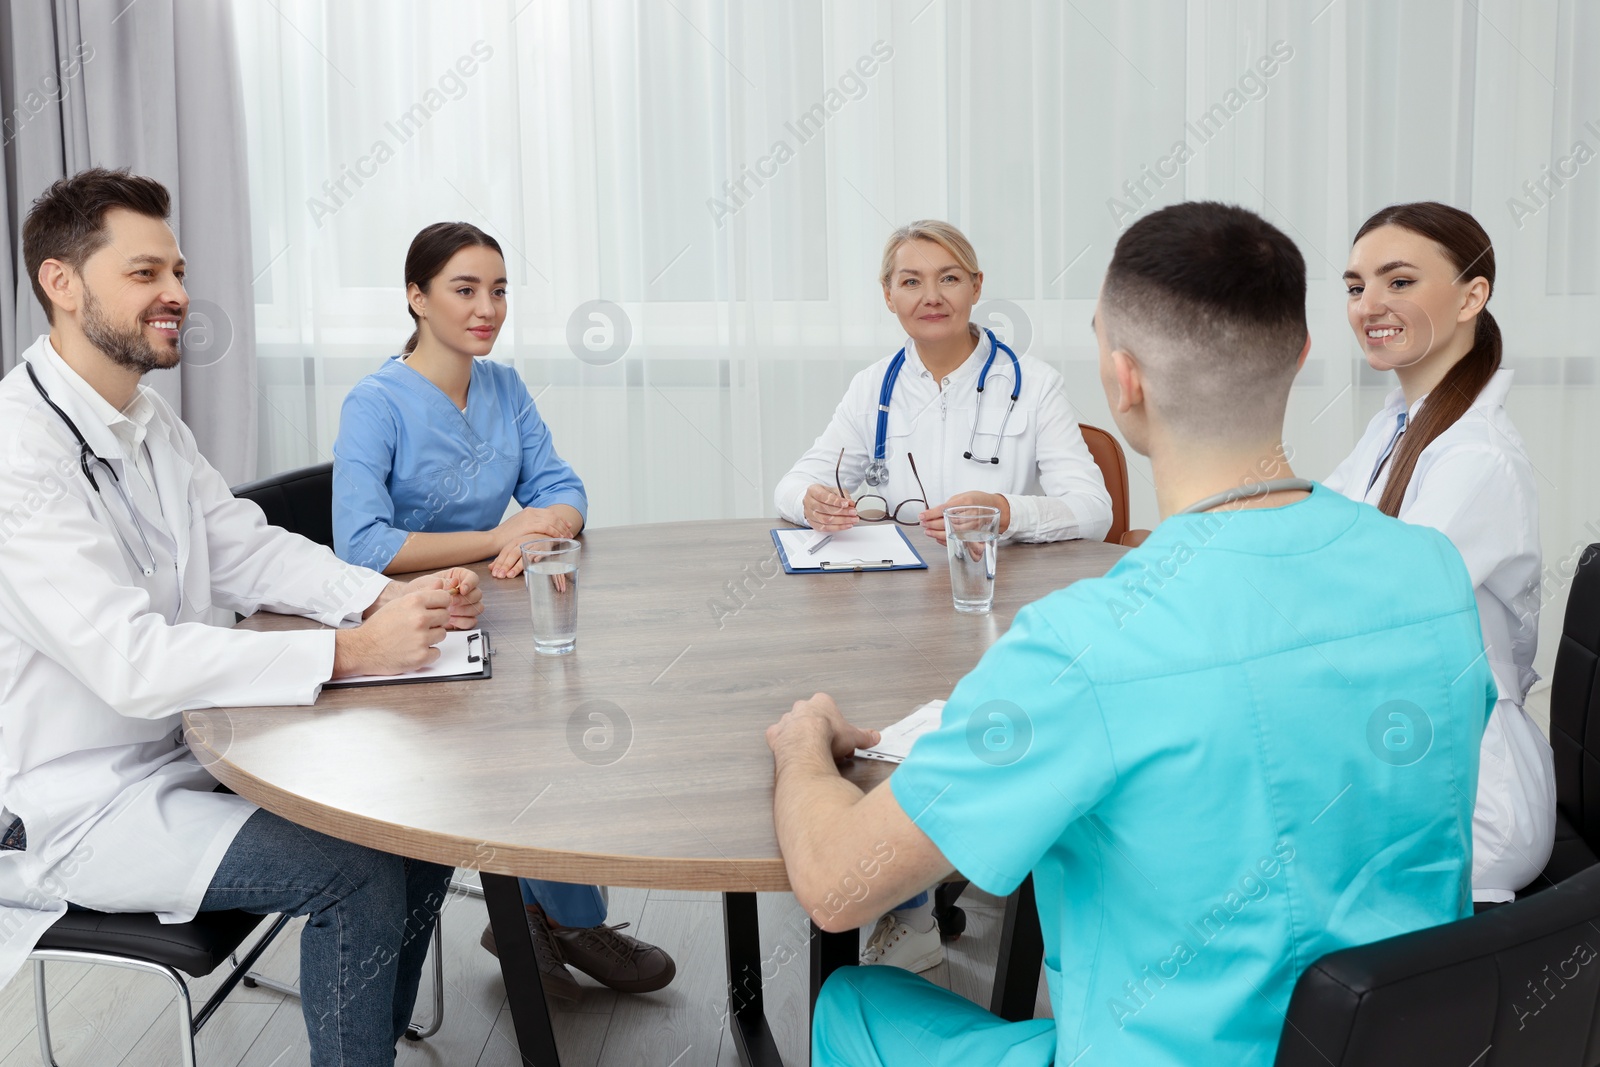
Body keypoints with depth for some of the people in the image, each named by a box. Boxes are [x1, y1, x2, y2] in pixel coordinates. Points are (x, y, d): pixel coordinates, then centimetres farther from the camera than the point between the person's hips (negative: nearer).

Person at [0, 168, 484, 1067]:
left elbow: (246, 548, 6)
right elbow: (131, 663, -31)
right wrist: (350, 653, -34)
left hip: (190, 747, 9)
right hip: (81, 805, -9)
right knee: (357, 875, -20)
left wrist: (389, 601, -12)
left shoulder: (151, 422, 6)